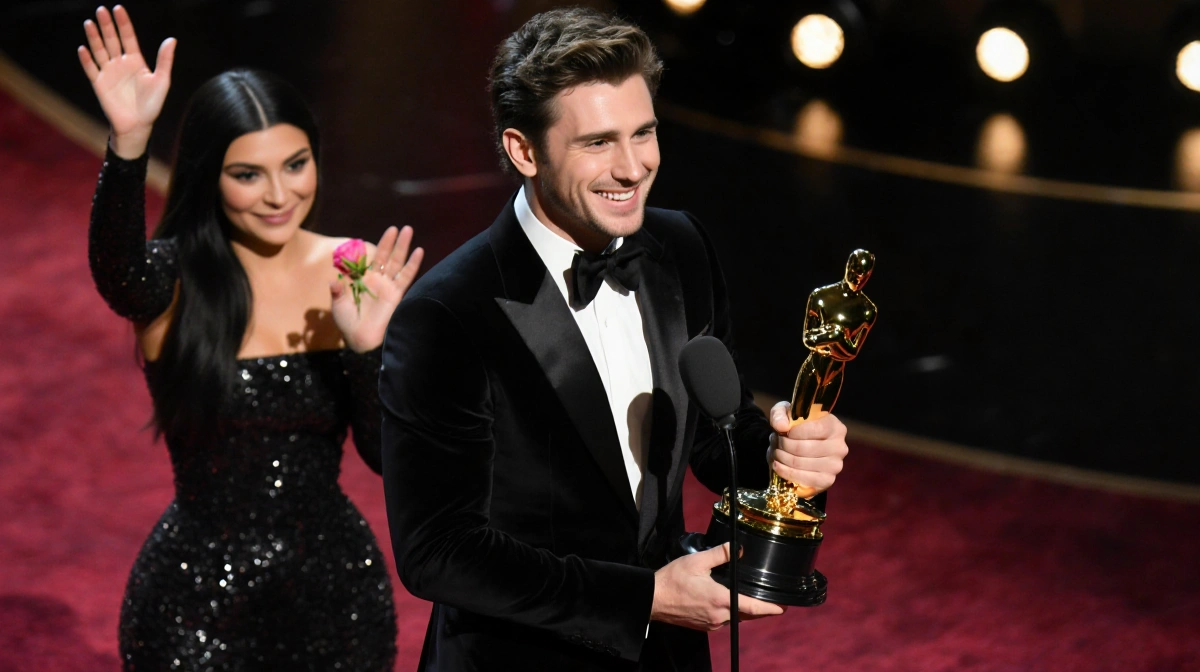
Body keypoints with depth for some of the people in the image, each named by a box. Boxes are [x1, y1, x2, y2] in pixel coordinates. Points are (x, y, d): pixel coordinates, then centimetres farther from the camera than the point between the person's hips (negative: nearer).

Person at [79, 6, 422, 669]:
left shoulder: (353, 274, -4)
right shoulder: (173, 280, -12)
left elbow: (386, 453, -7)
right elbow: (117, 272, -37)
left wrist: (367, 349, -23)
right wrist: (128, 142, -51)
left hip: (335, 584, 3)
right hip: (196, 604, -2)